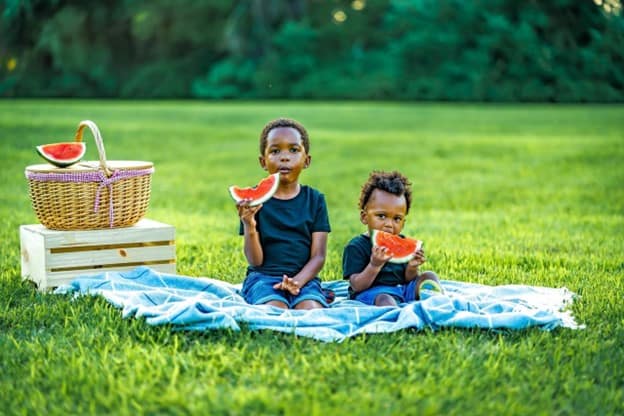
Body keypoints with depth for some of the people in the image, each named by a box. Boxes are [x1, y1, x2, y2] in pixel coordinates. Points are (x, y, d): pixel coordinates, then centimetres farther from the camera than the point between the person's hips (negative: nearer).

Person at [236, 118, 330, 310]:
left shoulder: (315, 200, 6)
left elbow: (318, 256, 2)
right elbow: (255, 260, -2)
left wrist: (297, 281, -18)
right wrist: (249, 227, -21)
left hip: (303, 277, 1)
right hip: (263, 277, -1)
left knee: (312, 310, -30)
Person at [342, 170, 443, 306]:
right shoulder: (356, 247, -7)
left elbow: (408, 280, 14)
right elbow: (357, 286, -12)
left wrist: (412, 268, -9)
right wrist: (375, 265, -26)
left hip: (402, 289, 7)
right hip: (372, 292, -7)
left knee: (429, 277, -2)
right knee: (384, 299, -37)